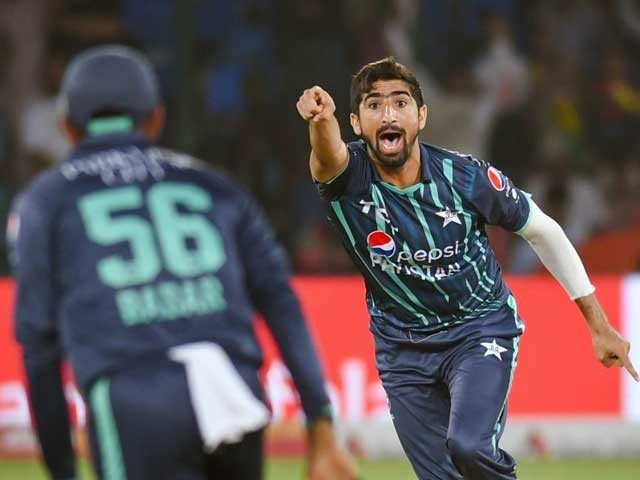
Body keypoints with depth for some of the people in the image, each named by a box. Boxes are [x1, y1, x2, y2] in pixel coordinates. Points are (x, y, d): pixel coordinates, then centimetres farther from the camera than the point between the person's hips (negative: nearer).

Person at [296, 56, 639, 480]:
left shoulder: (465, 176, -17)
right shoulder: (350, 178, -17)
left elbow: (543, 231, -3)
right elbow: (328, 156, -43)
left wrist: (599, 325, 0)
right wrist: (321, 122, -69)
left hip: (482, 331, -2)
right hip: (403, 347, 2)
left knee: (467, 445, -27)